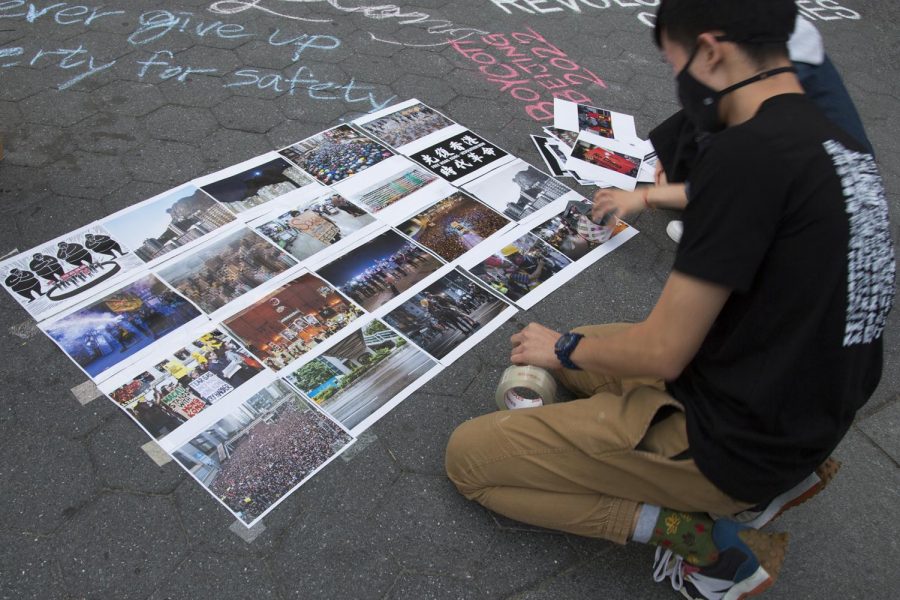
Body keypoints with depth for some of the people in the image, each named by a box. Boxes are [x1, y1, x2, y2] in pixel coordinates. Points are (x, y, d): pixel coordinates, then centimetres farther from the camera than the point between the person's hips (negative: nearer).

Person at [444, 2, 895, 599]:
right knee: (554, 357, 26)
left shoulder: (745, 153, -25)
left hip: (728, 438, -9)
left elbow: (663, 352, -21)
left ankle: (709, 542, -3)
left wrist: (566, 348, -1)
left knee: (467, 456, 1)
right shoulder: (844, 148, 3)